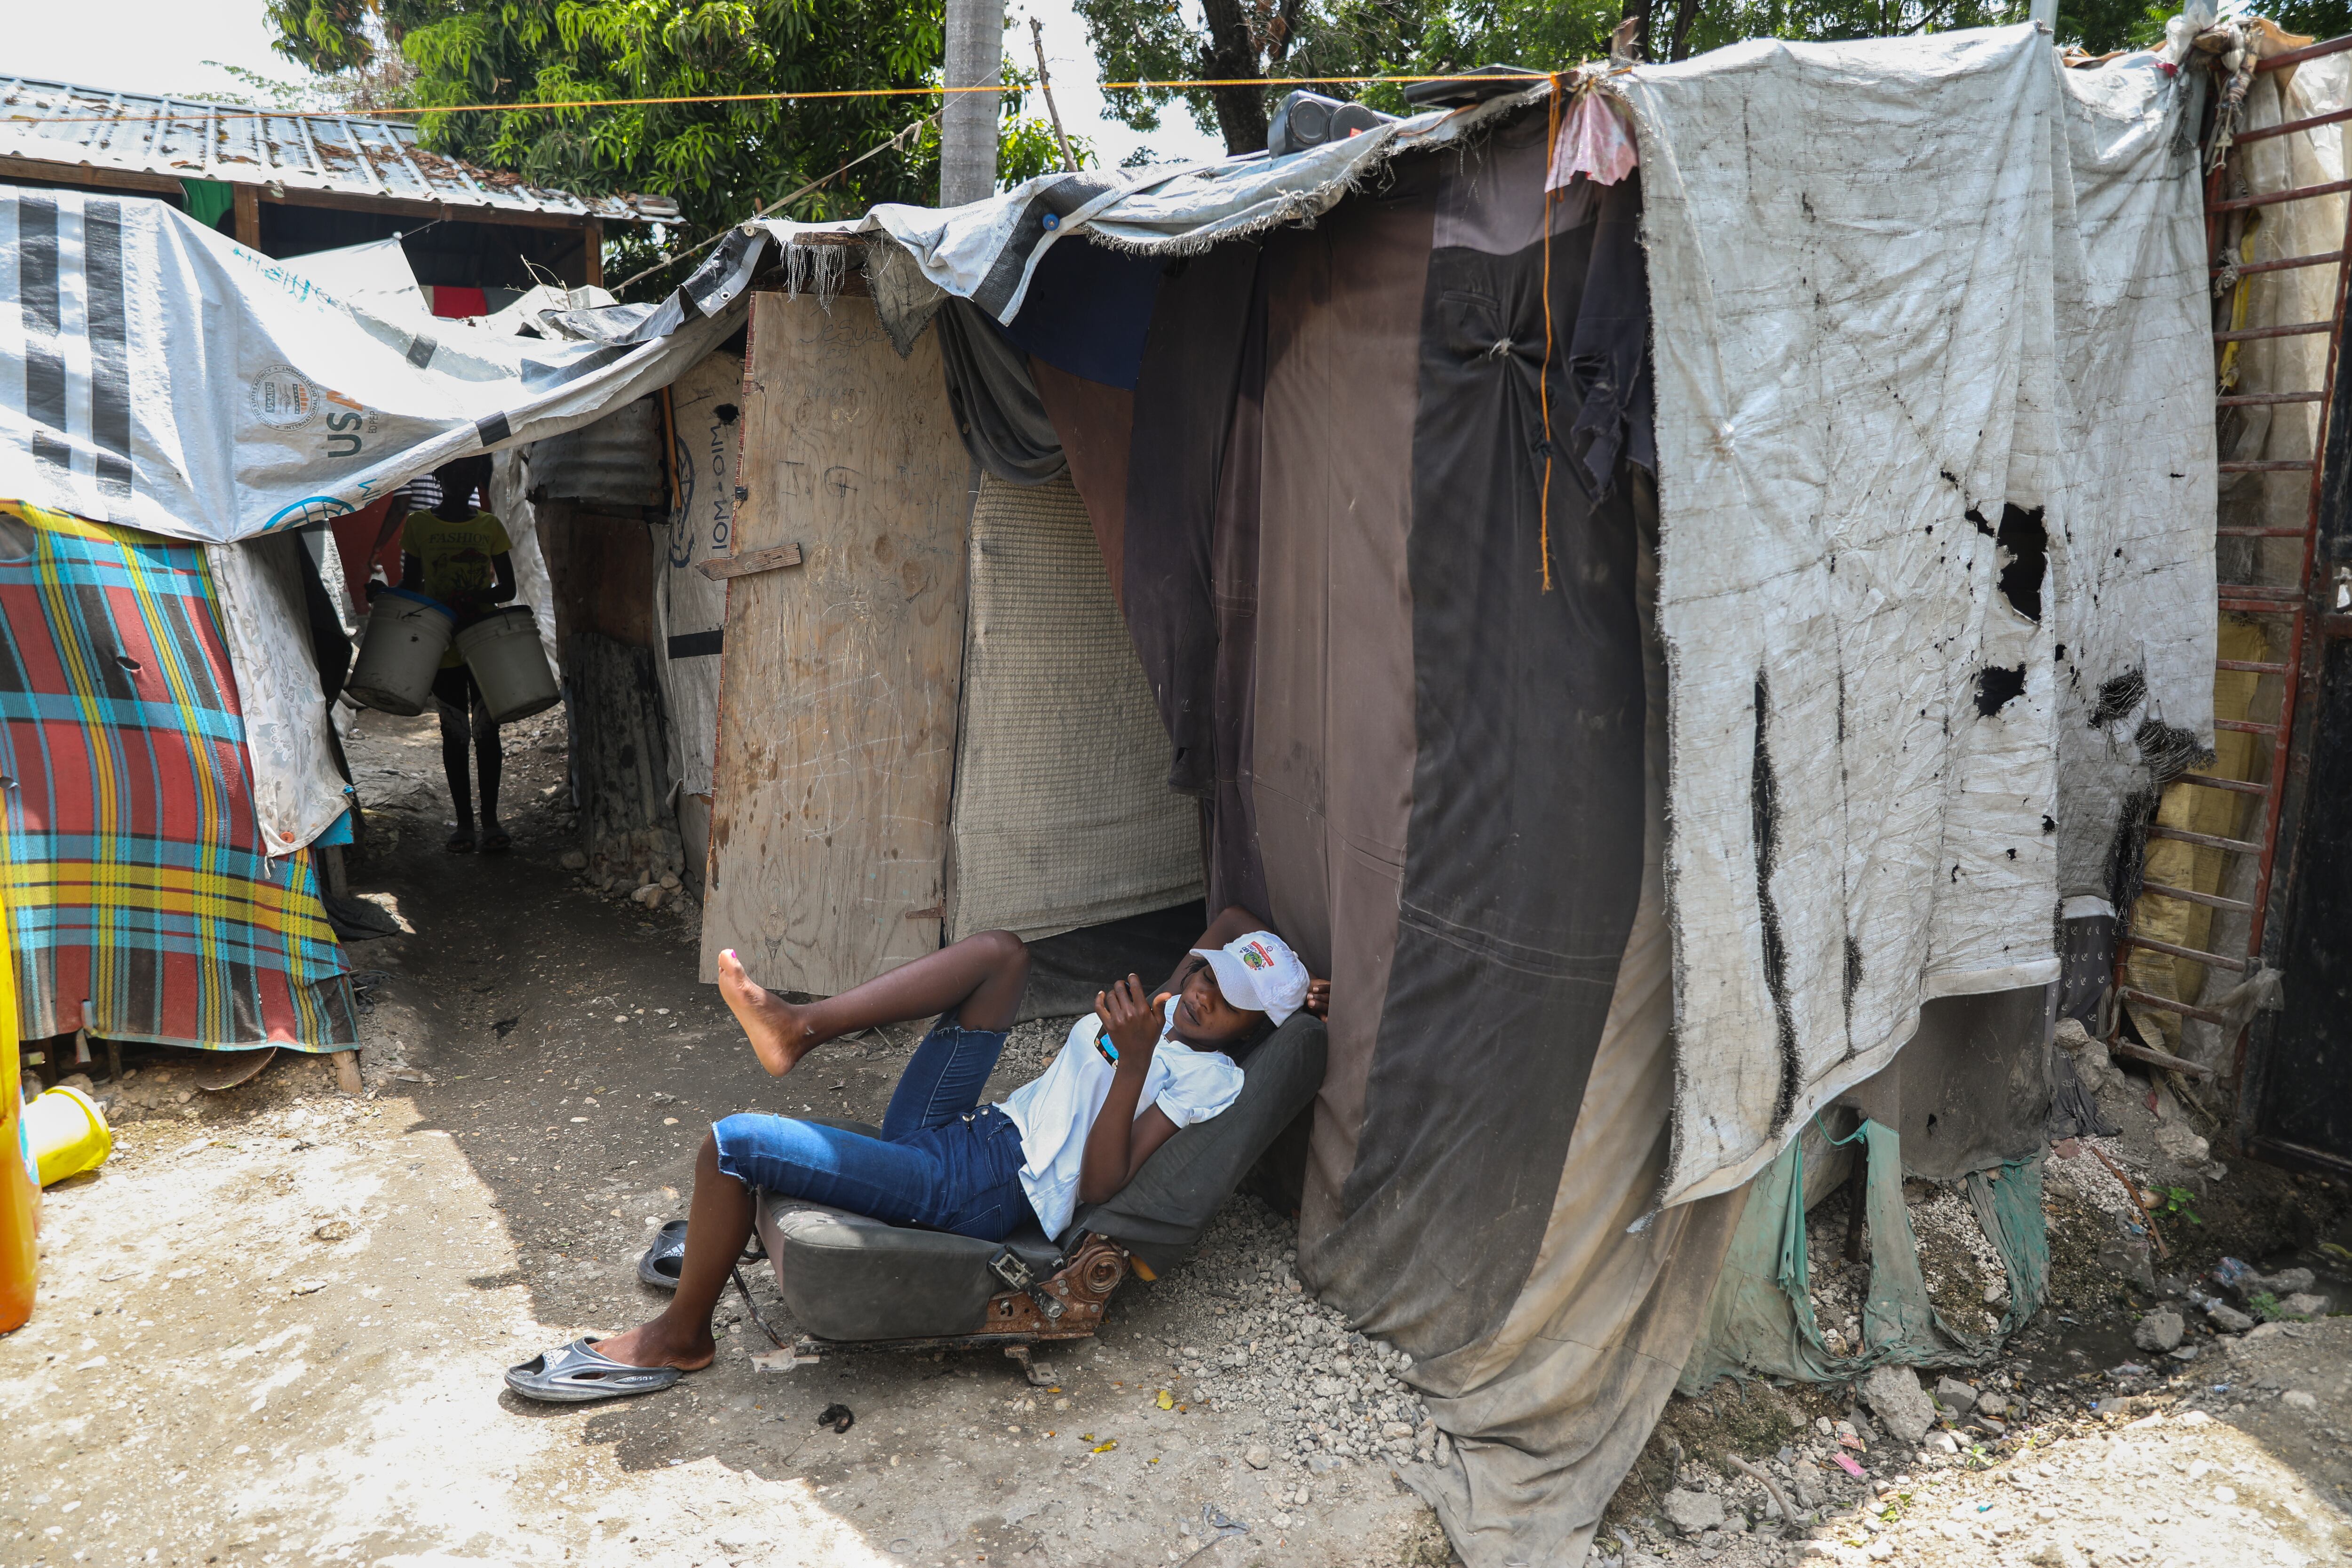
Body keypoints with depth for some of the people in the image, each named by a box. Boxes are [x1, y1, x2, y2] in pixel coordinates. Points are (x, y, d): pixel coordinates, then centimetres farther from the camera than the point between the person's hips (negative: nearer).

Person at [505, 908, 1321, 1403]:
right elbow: (1234, 920, 31)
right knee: (999, 951, -1)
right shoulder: (1169, 1009, 16)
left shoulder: (1211, 1077, -8)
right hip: (961, 1131, 9)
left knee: (733, 1141, -17)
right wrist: (1293, 979, 18)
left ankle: (679, 1338, 6)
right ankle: (799, 1027, -7)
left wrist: (1135, 1059, -26)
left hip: (979, 1189, -9)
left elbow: (1099, 1182, -18)